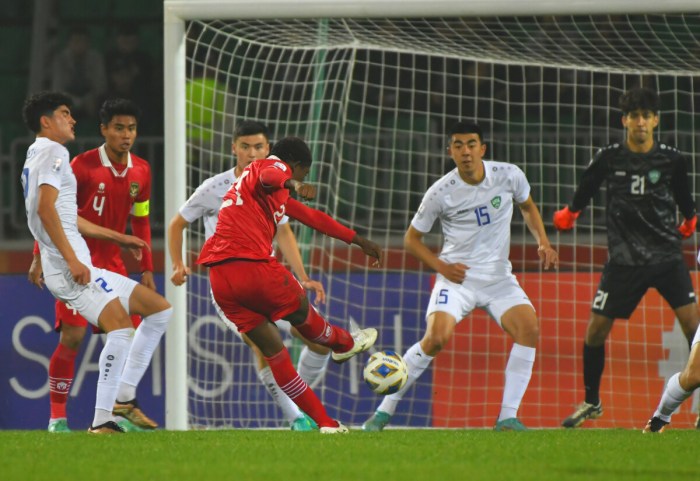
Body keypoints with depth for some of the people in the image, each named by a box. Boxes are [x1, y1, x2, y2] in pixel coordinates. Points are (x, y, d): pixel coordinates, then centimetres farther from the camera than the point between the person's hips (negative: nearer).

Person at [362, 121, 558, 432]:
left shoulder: (509, 176, -4)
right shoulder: (441, 193, -10)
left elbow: (528, 207, 19)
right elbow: (411, 239, 3)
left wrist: (542, 241, 2)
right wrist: (442, 266, -11)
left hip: (499, 277, 3)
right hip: (458, 277, -3)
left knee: (529, 329, -21)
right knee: (436, 338, -25)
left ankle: (508, 418, -14)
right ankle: (384, 412, -11)